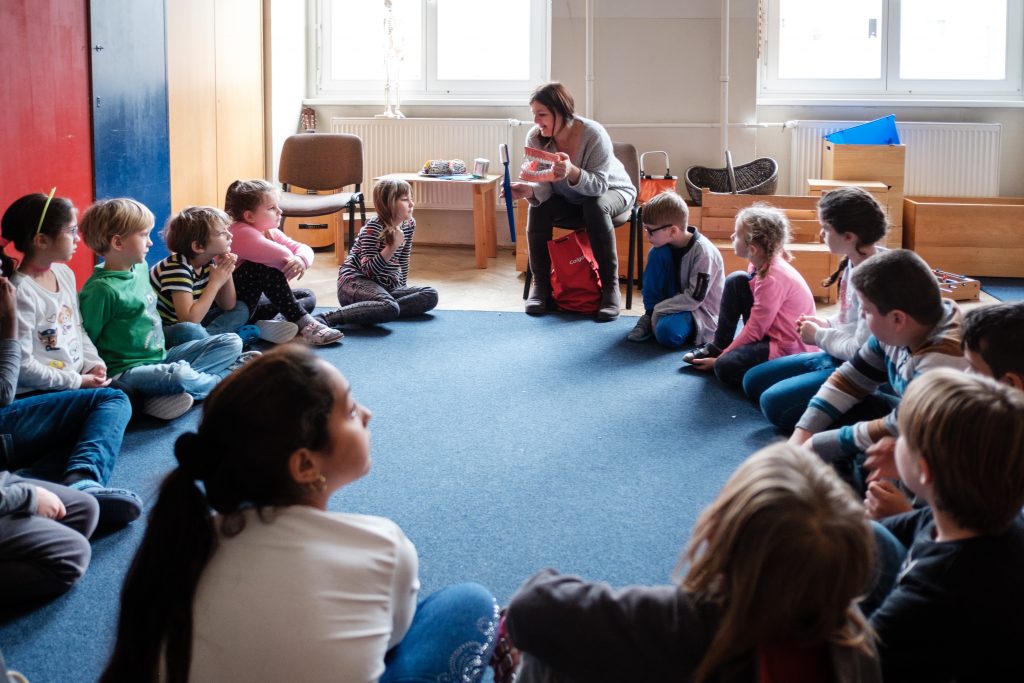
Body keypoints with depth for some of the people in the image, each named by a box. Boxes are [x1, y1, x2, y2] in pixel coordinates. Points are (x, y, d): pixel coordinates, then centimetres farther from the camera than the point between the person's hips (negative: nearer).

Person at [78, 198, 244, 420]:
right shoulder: (101, 289, -17)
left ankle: (170, 390, -19)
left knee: (232, 343, 1)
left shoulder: (141, 268, 10)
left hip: (160, 356, 10)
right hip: (127, 371, -10)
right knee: (179, 376, -38)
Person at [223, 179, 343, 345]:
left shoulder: (271, 232, 9)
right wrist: (291, 263, -14)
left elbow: (303, 249, -1)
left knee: (308, 297, 4)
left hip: (255, 301, 10)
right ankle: (303, 323, -29)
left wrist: (301, 260, -24)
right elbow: (282, 256, -36)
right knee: (265, 268, -30)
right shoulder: (242, 232, -21)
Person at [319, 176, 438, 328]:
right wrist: (392, 247, -31)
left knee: (431, 295, -9)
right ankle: (327, 318, -37)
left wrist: (403, 289, 22)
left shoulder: (409, 224, 6)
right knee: (389, 308, -38)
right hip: (356, 281, -9)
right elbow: (368, 270, -23)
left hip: (385, 286, 9)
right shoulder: (373, 227, -15)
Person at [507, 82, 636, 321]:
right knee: (538, 207, -25)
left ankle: (610, 286, -27)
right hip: (568, 200, 4)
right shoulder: (535, 138, -19)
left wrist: (572, 172, -53)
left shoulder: (593, 135, -30)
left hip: (612, 192, -3)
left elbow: (598, 186, -33)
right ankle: (540, 283, -12)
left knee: (596, 207, -36)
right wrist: (528, 191, -42)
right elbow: (544, 187, -18)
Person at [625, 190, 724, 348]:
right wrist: (652, 311, -8)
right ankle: (650, 317, -7)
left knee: (667, 332, -38)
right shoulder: (664, 245, -6)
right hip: (676, 300, 7)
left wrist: (657, 309, -19)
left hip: (701, 310, -7)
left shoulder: (703, 252, -25)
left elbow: (694, 298, -24)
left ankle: (654, 321, -2)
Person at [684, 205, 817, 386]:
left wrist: (720, 359, -12)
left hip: (791, 349, -9)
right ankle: (718, 346, 8)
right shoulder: (760, 265, -1)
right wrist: (722, 350, 6)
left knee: (726, 367, -27)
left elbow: (754, 330, -21)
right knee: (736, 281, 2)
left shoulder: (773, 278, -27)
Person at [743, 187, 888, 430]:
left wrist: (819, 336, -12)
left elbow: (861, 349, -26)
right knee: (753, 381, 13)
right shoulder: (854, 263, 3)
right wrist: (826, 324, 2)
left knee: (774, 403, -22)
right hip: (834, 357, 10)